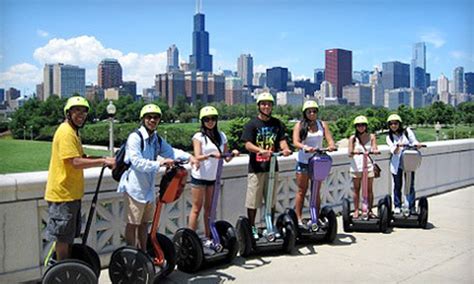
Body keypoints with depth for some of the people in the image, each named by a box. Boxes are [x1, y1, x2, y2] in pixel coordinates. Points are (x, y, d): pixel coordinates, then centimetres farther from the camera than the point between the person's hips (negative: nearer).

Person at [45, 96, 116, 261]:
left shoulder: (73, 131, 16)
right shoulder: (66, 132, -18)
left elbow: (80, 157, 15)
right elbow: (76, 162, -26)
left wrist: (104, 160, 2)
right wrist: (103, 161, -22)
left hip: (72, 193, 10)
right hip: (63, 193, -10)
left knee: (70, 235, 19)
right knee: (63, 236, 2)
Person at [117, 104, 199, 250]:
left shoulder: (157, 140, 10)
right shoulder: (135, 137, -15)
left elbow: (171, 152, 2)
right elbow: (137, 162, -25)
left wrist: (189, 156, -15)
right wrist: (159, 163, -32)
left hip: (148, 187, 8)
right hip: (134, 187, -8)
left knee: (145, 222, 17)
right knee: (132, 223, 2)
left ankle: (143, 253, 30)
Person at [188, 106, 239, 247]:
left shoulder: (221, 136, 7)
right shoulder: (199, 136, -6)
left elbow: (226, 158, 6)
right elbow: (197, 157, -17)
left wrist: (232, 154, -15)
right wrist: (211, 155, -34)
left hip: (213, 177, 4)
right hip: (199, 177, -4)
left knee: (209, 208, 9)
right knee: (196, 209, -1)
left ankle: (208, 238, 15)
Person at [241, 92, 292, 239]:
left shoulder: (277, 124, 11)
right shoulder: (252, 124, -2)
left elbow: (282, 140, 1)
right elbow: (248, 144, -12)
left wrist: (285, 149, -22)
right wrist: (261, 150, -30)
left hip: (272, 166, 4)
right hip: (256, 168, -4)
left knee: (271, 199, 12)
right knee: (253, 200, 1)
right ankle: (252, 227, 15)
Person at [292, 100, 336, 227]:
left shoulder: (322, 124, 7)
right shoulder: (299, 125, -1)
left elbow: (330, 139, -1)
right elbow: (295, 142, -13)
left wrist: (331, 146, -24)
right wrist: (305, 147, -32)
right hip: (303, 161, -2)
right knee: (301, 191, 3)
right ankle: (298, 219, 9)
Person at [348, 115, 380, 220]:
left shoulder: (371, 137, 5)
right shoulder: (353, 138, 2)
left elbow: (375, 149, -2)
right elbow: (350, 153, -4)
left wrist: (375, 151, -25)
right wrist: (353, 152, -27)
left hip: (368, 166, 1)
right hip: (356, 167, 0)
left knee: (369, 189, 5)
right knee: (356, 189, 6)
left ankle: (369, 210, 15)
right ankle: (356, 210, 14)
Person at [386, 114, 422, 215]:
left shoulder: (407, 131, 6)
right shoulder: (389, 137, 5)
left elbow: (414, 141, -4)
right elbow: (394, 151, -9)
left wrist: (417, 144, -26)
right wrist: (398, 146, -30)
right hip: (396, 164, 1)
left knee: (410, 185, -1)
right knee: (397, 186, 8)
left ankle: (411, 207, 5)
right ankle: (397, 207, 20)